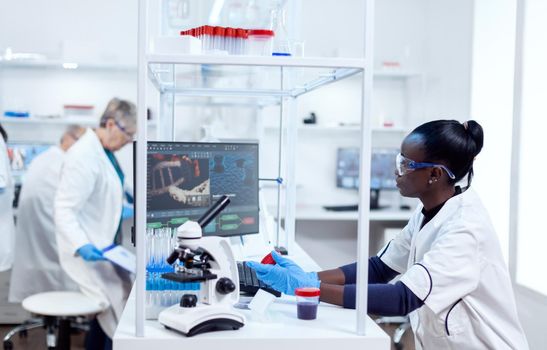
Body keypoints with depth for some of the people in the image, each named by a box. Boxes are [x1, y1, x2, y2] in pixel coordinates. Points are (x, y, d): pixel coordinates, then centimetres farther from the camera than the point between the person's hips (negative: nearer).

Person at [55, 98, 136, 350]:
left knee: (107, 310, 15)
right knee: (122, 314, -9)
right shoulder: (84, 156, -21)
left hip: (100, 244, 10)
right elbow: (64, 208, -24)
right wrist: (81, 245, -36)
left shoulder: (104, 151, 8)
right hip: (89, 252, -10)